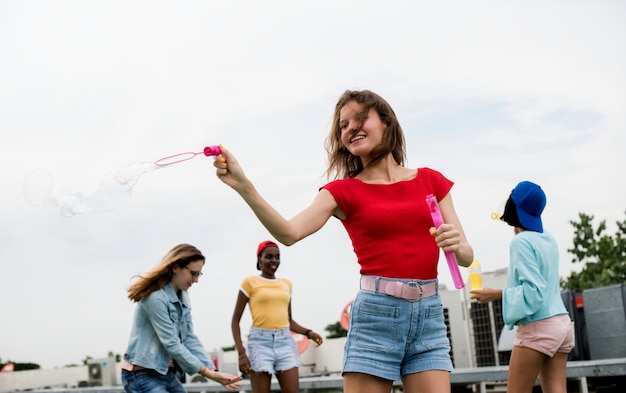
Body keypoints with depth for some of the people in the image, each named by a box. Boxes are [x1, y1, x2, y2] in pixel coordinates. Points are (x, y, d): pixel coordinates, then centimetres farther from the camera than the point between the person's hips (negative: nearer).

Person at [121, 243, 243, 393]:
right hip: (142, 376, -9)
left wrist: (214, 371, -7)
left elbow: (190, 339, 5)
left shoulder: (183, 298, 9)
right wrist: (207, 373, -17)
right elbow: (171, 344, -21)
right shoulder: (156, 297, -20)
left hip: (167, 374, 9)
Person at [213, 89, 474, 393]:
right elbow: (289, 233, -13)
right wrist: (243, 185, -24)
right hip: (376, 311, -2)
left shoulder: (430, 180, 11)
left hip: (428, 313, 2)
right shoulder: (343, 191, 5)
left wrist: (457, 246, -14)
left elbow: (467, 257, 10)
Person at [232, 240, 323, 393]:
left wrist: (308, 332, 6)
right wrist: (241, 353, -8)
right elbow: (235, 320, 2)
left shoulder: (286, 284, 16)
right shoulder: (250, 282, 3)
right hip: (260, 342, -4)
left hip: (285, 342, 4)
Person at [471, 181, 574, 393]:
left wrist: (495, 294, -12)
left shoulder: (521, 241, -12)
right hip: (561, 323, 8)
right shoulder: (548, 239, 12)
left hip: (537, 327, -8)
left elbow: (532, 292, -19)